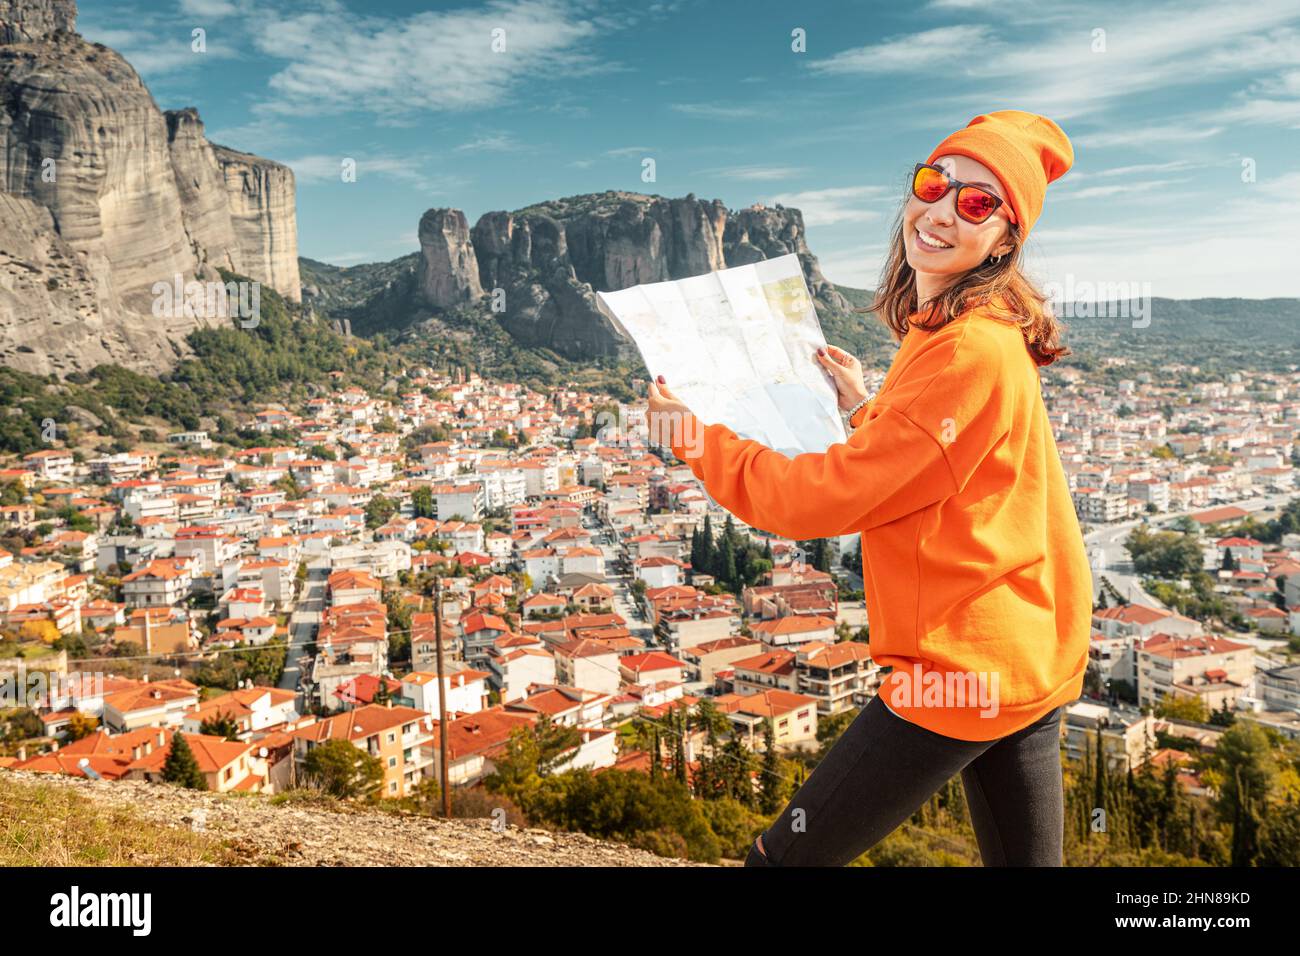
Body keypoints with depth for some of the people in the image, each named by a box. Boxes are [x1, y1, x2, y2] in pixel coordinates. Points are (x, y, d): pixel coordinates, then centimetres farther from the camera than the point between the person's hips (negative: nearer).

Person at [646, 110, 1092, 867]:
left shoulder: (971, 352, -21)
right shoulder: (941, 330, 11)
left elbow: (826, 497, -20)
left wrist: (691, 436, -10)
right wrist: (867, 411, 14)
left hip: (960, 667, -10)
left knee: (784, 857, 2)